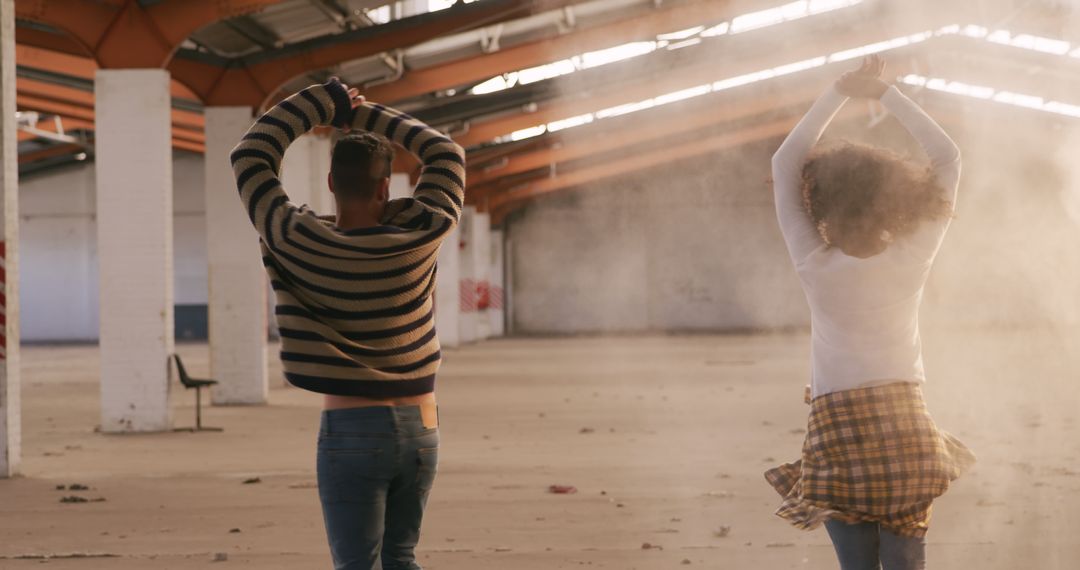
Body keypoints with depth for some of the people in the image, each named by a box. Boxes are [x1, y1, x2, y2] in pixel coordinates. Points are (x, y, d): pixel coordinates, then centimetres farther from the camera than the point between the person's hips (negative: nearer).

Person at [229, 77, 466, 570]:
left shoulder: (298, 244, -11)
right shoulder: (419, 237, -6)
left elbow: (250, 156, 1)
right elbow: (446, 154, 11)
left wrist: (327, 103, 7)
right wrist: (367, 114, 13)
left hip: (351, 432, -3)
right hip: (420, 430, 3)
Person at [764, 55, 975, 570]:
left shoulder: (815, 268, -6)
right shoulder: (911, 261, -4)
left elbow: (785, 164, 4)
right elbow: (947, 158, 5)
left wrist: (838, 93, 7)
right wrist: (885, 93, 6)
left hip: (839, 430, -1)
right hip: (905, 428, 1)